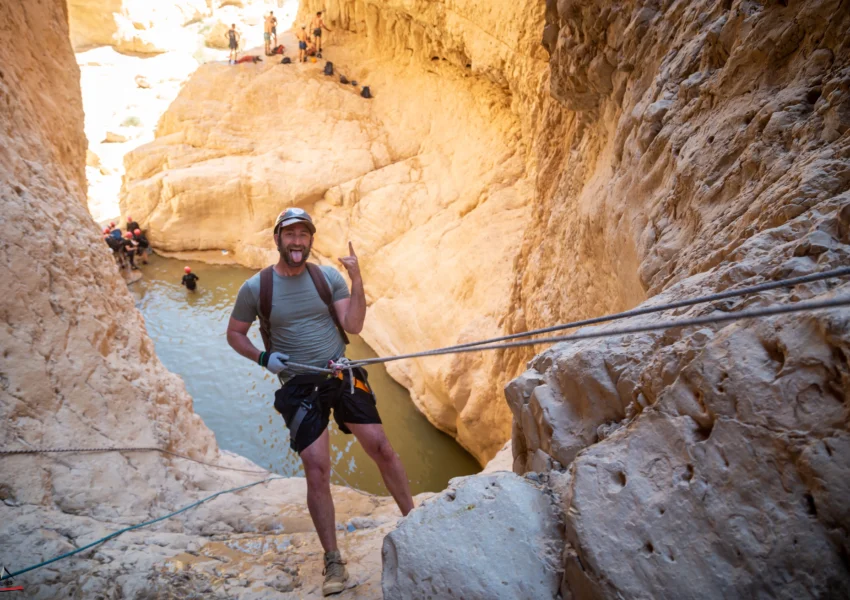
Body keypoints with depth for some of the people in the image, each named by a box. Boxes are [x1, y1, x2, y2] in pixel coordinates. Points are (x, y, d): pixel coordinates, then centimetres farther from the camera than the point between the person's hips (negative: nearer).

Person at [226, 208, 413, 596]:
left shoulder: (328, 276, 0)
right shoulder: (255, 287, -3)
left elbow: (353, 326, -6)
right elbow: (234, 334, 8)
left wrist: (357, 282, -19)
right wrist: (263, 358, -8)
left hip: (342, 377, 2)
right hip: (299, 387, -1)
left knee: (382, 450, 2)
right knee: (316, 471, -4)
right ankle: (333, 562, 12)